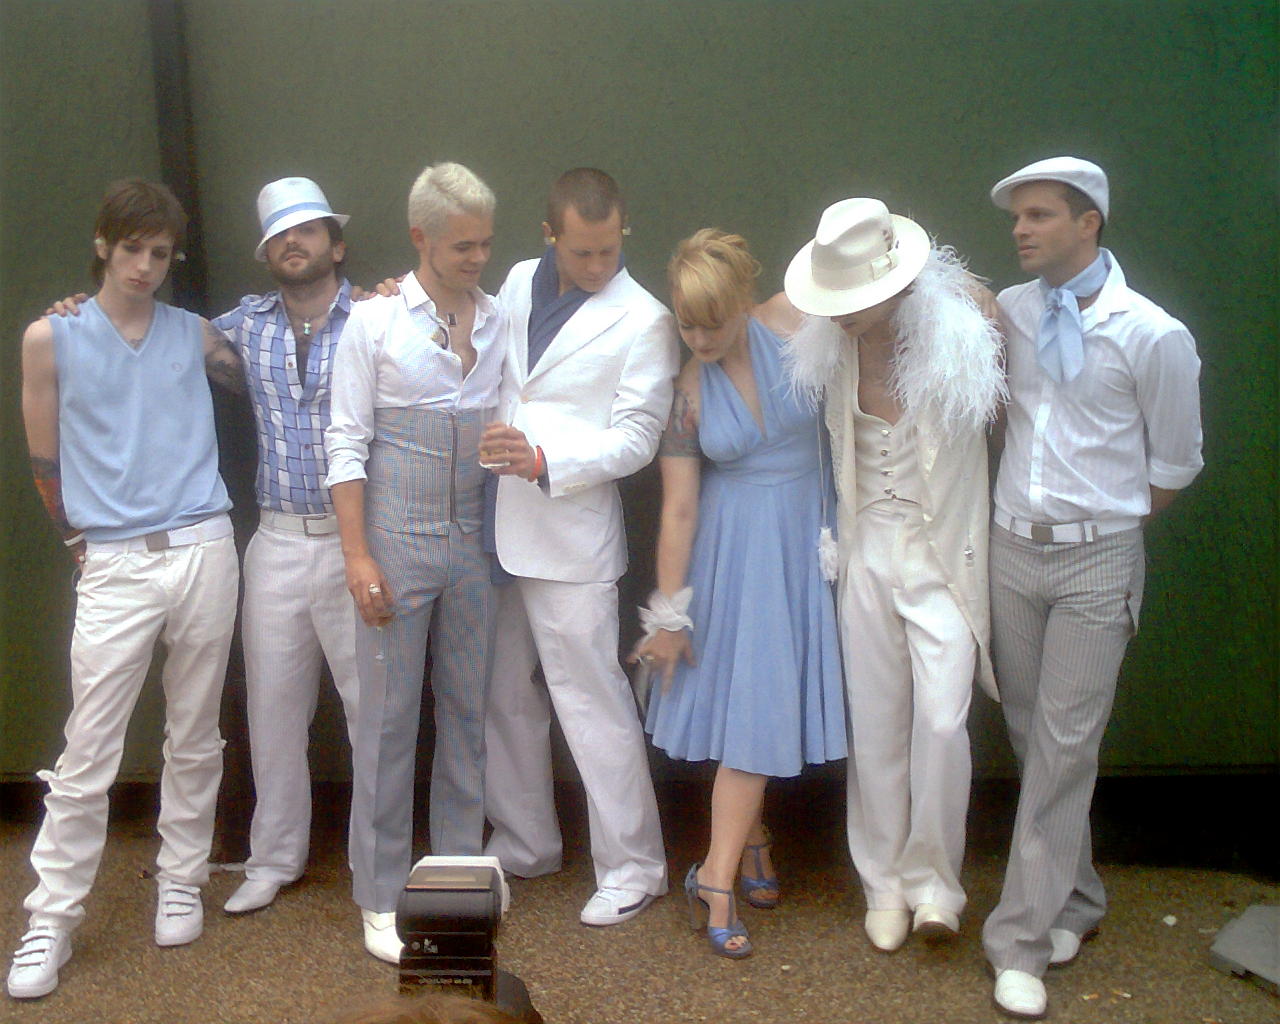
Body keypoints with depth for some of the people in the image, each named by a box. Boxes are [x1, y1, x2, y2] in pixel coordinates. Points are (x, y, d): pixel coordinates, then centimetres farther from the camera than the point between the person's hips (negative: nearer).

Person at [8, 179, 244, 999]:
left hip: (204, 552, 2)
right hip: (114, 564, -2)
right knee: (88, 756, -1)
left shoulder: (194, 334, 9)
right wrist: (84, 540, 7)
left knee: (195, 739, 11)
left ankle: (182, 885, 26)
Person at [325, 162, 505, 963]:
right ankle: (382, 896, 16)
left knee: (468, 713, 12)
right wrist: (358, 557, -10)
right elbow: (347, 444, -6)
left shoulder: (500, 321, 4)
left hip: (473, 544, 3)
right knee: (388, 720, 4)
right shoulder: (374, 322, -5)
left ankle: (460, 866, 27)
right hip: (397, 544, -3)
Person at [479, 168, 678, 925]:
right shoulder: (519, 283, 9)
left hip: (572, 538, -6)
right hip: (498, 527, 7)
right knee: (505, 693, 15)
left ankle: (633, 868, 13)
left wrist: (543, 460, -24)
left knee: (592, 701, -2)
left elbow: (635, 439, -13)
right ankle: (526, 842, 33)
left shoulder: (644, 322, -9)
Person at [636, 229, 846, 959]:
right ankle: (750, 842, 18)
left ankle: (719, 875, 17)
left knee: (763, 705, 6)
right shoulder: (689, 392, -6)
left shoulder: (795, 325, -8)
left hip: (808, 541, 1)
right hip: (734, 550, -1)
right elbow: (679, 508, -4)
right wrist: (670, 616, -2)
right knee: (746, 701, -1)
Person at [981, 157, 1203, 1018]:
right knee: (1032, 737, 13)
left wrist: (1109, 523, 9)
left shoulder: (1153, 336, -10)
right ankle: (1075, 900, 31)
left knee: (1064, 746, -1)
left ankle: (1025, 937, 9)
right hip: (1012, 549, 4)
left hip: (1096, 561, -4)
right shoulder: (1007, 313, 0)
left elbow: (1175, 464, 1)